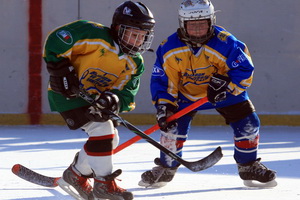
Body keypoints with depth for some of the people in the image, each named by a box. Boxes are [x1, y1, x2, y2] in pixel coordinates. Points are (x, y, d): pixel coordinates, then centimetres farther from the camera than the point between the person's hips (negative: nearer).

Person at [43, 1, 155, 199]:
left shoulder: (135, 63, -2)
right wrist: (62, 71, -24)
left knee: (111, 139, 8)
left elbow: (127, 96, -8)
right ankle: (103, 183, -12)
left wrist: (114, 100, -30)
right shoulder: (95, 36, -23)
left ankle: (76, 176, 25)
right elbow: (55, 41, -21)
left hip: (96, 98, 8)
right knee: (102, 129, -21)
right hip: (68, 93, -8)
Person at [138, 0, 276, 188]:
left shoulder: (225, 43, -29)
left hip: (225, 93, -1)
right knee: (173, 125, -13)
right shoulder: (169, 49, -22)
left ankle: (249, 167, 15)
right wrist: (164, 106, -24)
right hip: (186, 93, 1)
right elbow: (162, 80, -13)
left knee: (248, 123, -7)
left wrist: (224, 83, -36)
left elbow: (245, 69, -24)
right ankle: (166, 169, 11)